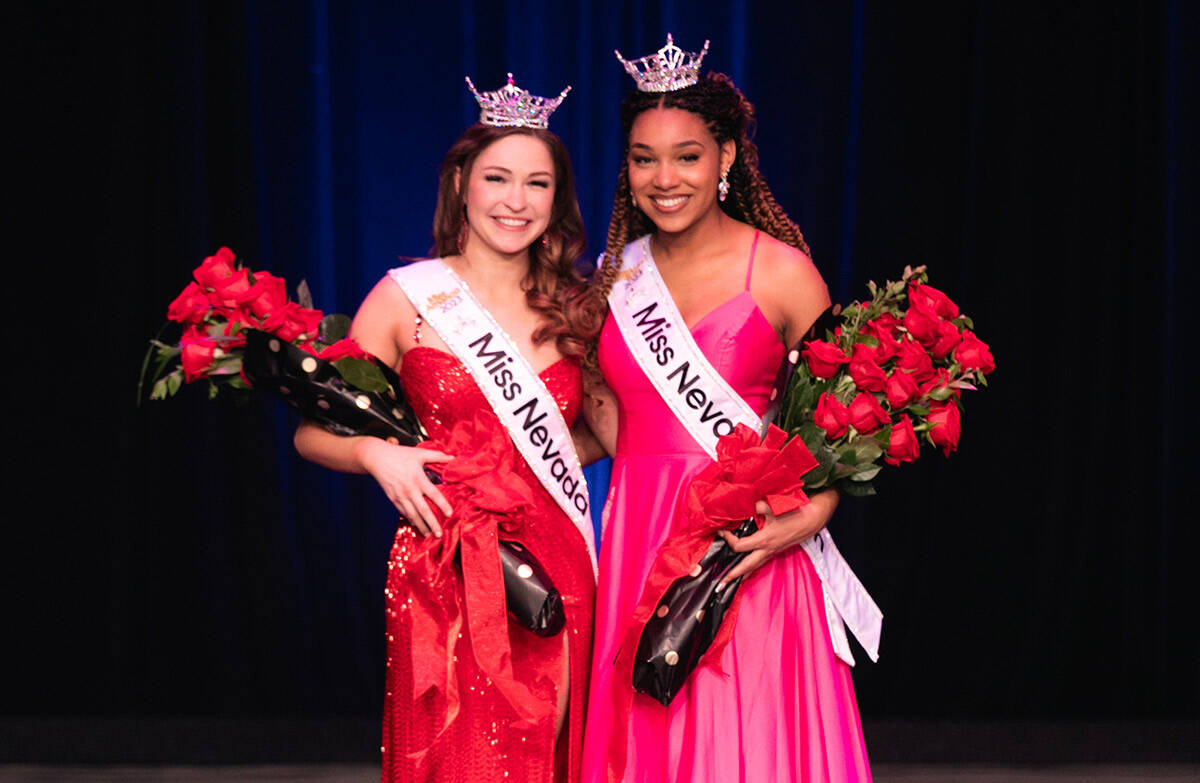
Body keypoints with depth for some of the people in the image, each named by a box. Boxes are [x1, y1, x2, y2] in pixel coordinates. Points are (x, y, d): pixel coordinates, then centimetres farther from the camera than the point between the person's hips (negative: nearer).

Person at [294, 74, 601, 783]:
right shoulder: (408, 297, 1)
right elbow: (315, 431, 4)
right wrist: (378, 454, -14)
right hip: (447, 578, -3)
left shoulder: (573, 309, 10)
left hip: (558, 574, 3)